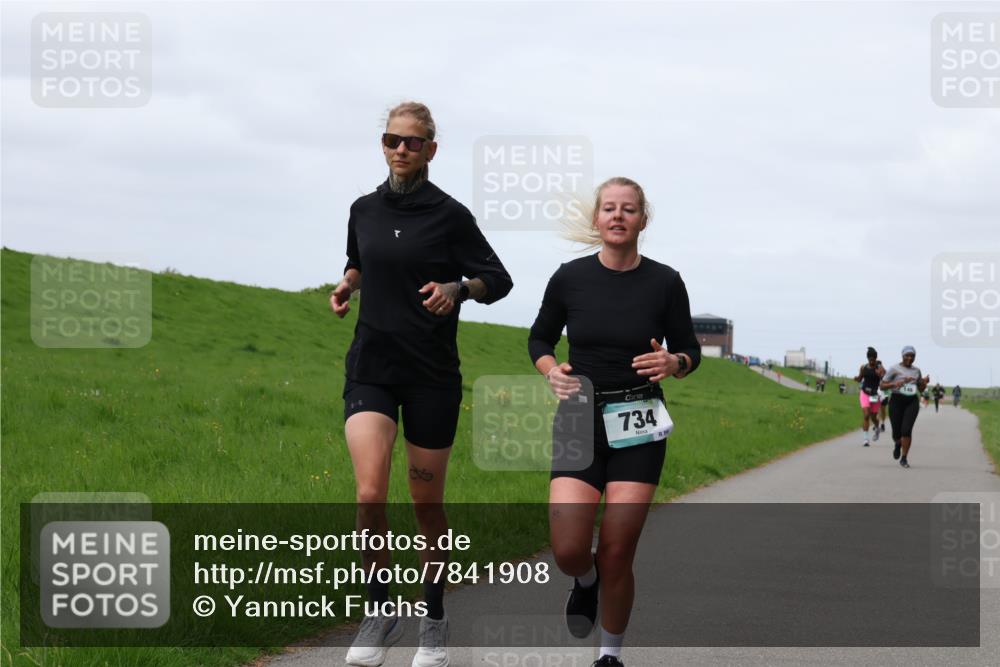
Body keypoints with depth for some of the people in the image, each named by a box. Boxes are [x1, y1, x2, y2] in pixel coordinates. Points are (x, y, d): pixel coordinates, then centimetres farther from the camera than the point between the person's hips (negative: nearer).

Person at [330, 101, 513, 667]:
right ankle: (381, 611, 1)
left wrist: (457, 288, -20)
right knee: (371, 494, -17)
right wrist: (347, 284, 6)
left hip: (433, 374, -2)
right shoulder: (365, 210, 7)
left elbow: (499, 280, 0)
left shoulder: (449, 214, -4)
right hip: (372, 366, 2)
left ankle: (435, 620, 26)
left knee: (428, 504, 7)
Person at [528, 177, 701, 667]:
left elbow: (690, 352, 7)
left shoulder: (664, 283, -3)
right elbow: (539, 339, 12)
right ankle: (587, 582, 26)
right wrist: (551, 371, -8)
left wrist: (672, 363, -16)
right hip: (579, 420, 1)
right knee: (568, 550, -12)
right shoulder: (570, 278, -2)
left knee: (616, 553, -4)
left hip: (638, 427, -1)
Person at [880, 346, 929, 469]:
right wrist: (894, 384, -19)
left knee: (907, 430, -15)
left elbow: (921, 389, 20)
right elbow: (882, 385, 0)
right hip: (896, 400, -2)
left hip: (912, 402, 2)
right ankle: (898, 444, 39)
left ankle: (904, 459, -4)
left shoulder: (916, 370, 12)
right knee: (897, 433, 1)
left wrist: (925, 382, -1)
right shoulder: (894, 369, -1)